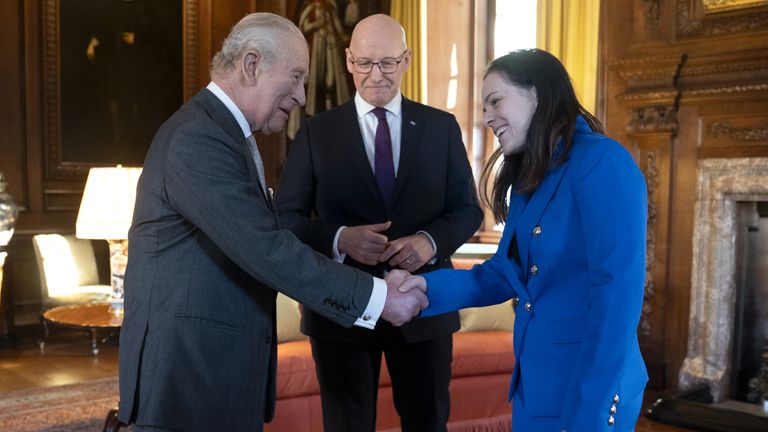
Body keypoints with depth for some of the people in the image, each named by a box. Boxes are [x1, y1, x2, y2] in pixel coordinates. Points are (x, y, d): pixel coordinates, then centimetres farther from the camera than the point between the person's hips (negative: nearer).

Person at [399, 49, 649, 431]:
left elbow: (618, 293, -22)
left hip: (589, 393, -8)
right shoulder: (526, 180, 10)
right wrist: (430, 287, -7)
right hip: (533, 384, 8)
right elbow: (506, 273, 9)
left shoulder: (602, 162, -16)